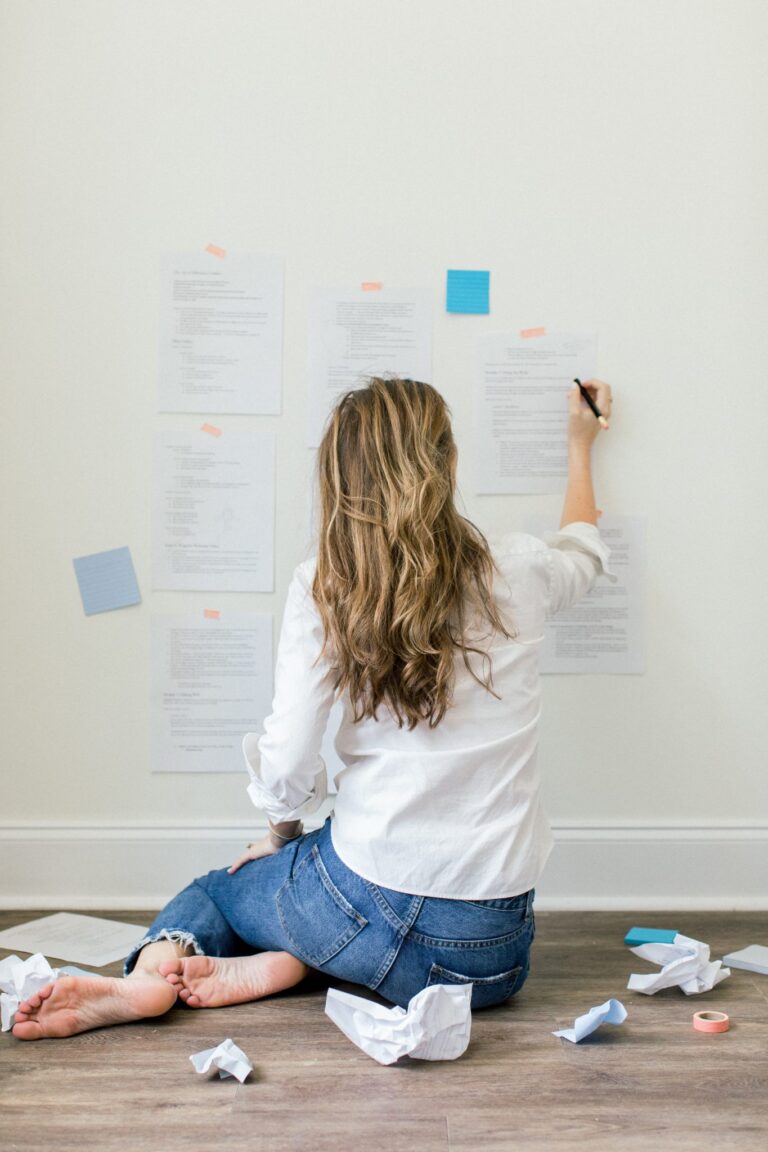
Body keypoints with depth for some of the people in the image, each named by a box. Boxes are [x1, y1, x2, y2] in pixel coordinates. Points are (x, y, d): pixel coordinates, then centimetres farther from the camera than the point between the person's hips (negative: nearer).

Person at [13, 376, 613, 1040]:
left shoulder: (323, 589, -7)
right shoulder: (518, 574, -2)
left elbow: (286, 767, -9)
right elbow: (584, 551, 23)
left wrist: (283, 837, 13)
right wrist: (581, 444, 40)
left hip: (373, 907, -2)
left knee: (221, 886, 29)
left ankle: (155, 967, -4)